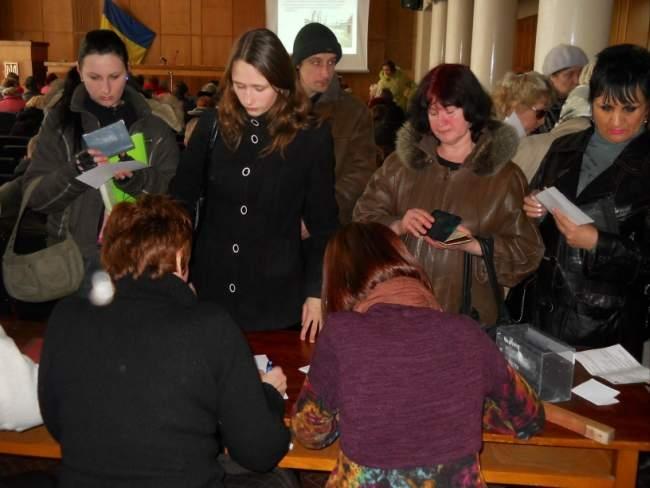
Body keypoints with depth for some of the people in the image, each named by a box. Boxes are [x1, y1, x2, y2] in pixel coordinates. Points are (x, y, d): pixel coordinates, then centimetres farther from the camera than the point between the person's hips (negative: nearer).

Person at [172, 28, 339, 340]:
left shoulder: (311, 136, -8)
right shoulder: (213, 125, -2)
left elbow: (323, 223, -2)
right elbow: (181, 198, 5)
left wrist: (317, 290, -3)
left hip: (277, 294, -2)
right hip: (211, 288, 2)